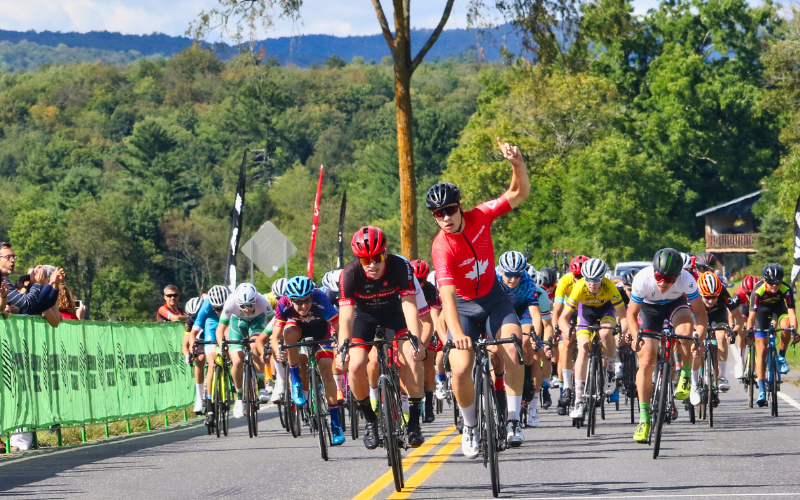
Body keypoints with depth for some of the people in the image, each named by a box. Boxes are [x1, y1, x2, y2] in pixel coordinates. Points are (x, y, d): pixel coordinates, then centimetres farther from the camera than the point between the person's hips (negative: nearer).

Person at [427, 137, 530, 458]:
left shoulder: (479, 217, -16)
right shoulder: (442, 247, -28)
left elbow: (519, 193, -9)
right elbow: (447, 295, -39)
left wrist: (517, 163, -30)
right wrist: (456, 333, -54)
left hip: (493, 296, 2)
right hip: (463, 305, -2)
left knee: (513, 348, -23)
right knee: (461, 370, -15)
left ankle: (513, 421, -16)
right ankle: (470, 427, 11)